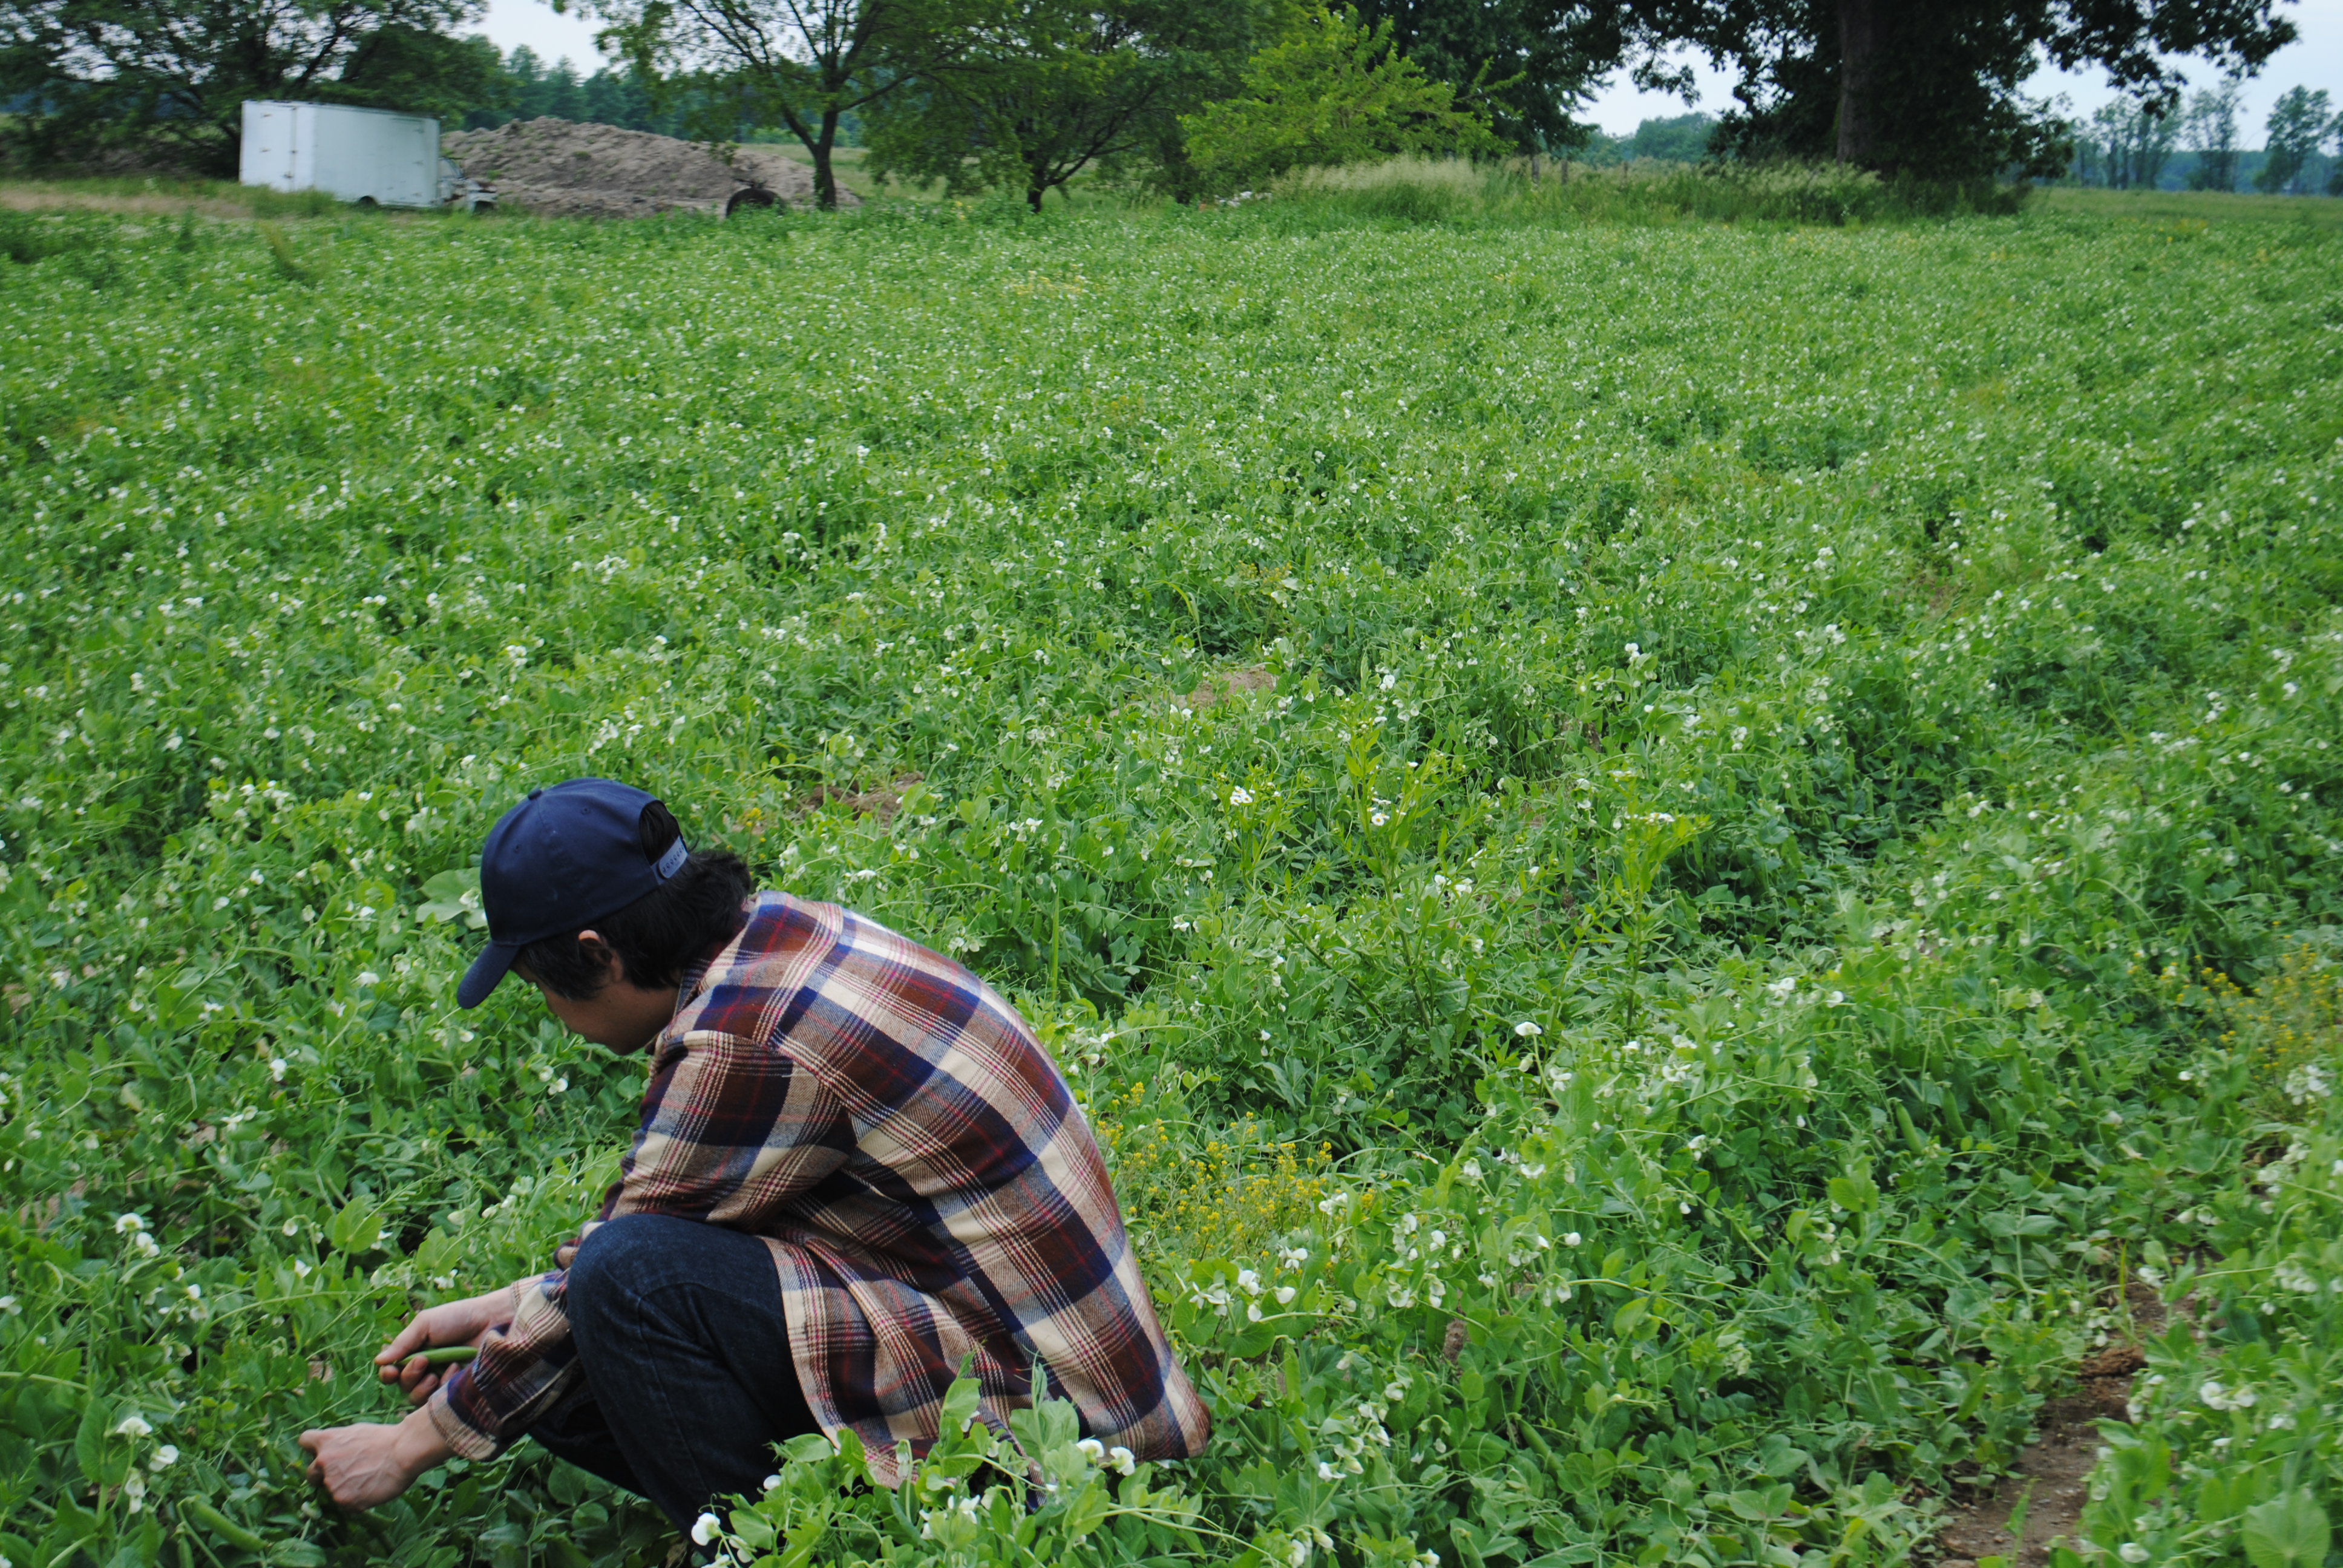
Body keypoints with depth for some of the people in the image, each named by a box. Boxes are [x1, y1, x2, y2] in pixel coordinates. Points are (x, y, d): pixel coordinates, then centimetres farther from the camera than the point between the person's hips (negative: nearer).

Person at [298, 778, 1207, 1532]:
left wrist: (416, 1442, 1)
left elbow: (619, 1265, -12)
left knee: (633, 1277, -23)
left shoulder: (746, 1033, -22)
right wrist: (509, 1306, 16)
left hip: (1026, 1389, -10)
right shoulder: (776, 933, 6)